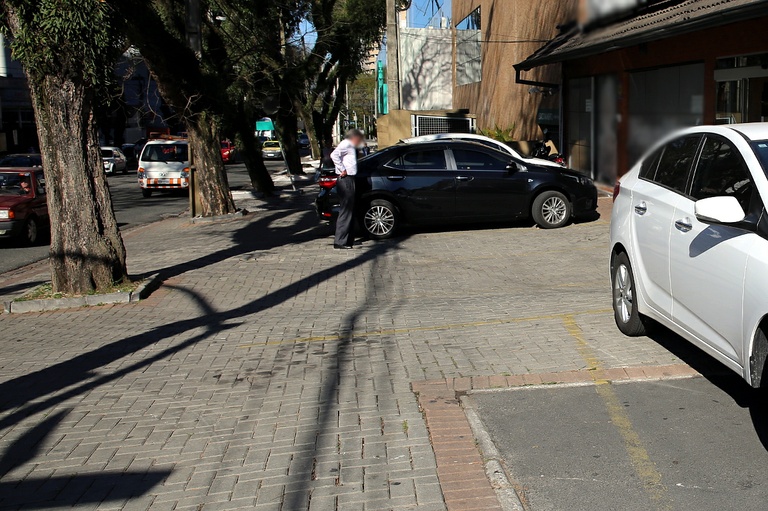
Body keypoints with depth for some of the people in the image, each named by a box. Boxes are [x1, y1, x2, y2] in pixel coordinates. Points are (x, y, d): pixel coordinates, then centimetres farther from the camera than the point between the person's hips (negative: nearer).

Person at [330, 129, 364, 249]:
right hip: (345, 180, -10)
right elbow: (334, 155, -25)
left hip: (349, 180, 10)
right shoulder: (346, 144, -9)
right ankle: (340, 242, -8)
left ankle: (349, 239, 23)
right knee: (345, 211, -10)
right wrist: (342, 169, -21)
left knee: (350, 211, 15)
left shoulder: (351, 146, 21)